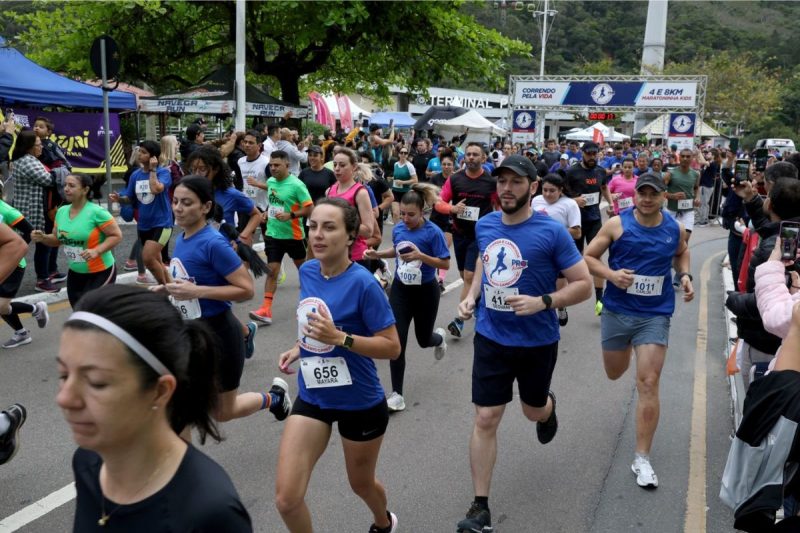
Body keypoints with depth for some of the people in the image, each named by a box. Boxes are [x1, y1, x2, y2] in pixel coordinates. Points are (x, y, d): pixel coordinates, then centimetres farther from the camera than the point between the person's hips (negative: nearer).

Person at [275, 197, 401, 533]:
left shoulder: (363, 283, -23)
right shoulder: (307, 272, -3)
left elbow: (392, 347, -21)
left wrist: (339, 338, -32)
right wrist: (299, 349, 1)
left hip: (360, 403, -5)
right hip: (312, 397, 5)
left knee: (361, 483, 21)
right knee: (286, 499, -3)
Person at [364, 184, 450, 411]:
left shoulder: (433, 232, -17)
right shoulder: (398, 229, -3)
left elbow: (445, 263, -15)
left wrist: (420, 255, -27)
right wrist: (378, 254, 0)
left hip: (425, 292, -3)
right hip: (400, 290, 3)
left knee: (423, 340, 15)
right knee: (397, 342, -7)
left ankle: (439, 337, 55)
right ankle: (397, 394, 1)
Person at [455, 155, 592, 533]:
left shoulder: (552, 232, -17)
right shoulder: (484, 225, -2)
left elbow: (584, 285, -13)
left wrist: (543, 302, -28)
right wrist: (472, 295, 2)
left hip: (537, 341, -2)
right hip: (490, 338, 3)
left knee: (533, 411, 21)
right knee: (485, 420, -1)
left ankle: (548, 406, 60)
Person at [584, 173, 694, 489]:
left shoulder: (675, 229, -2)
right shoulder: (617, 224, -10)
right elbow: (588, 257, -4)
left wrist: (685, 275, 1)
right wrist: (611, 274, -22)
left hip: (655, 315, 0)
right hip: (616, 311, 0)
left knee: (648, 384, -8)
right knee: (614, 374, 19)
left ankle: (642, 459, 3)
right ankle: (625, 349, 59)